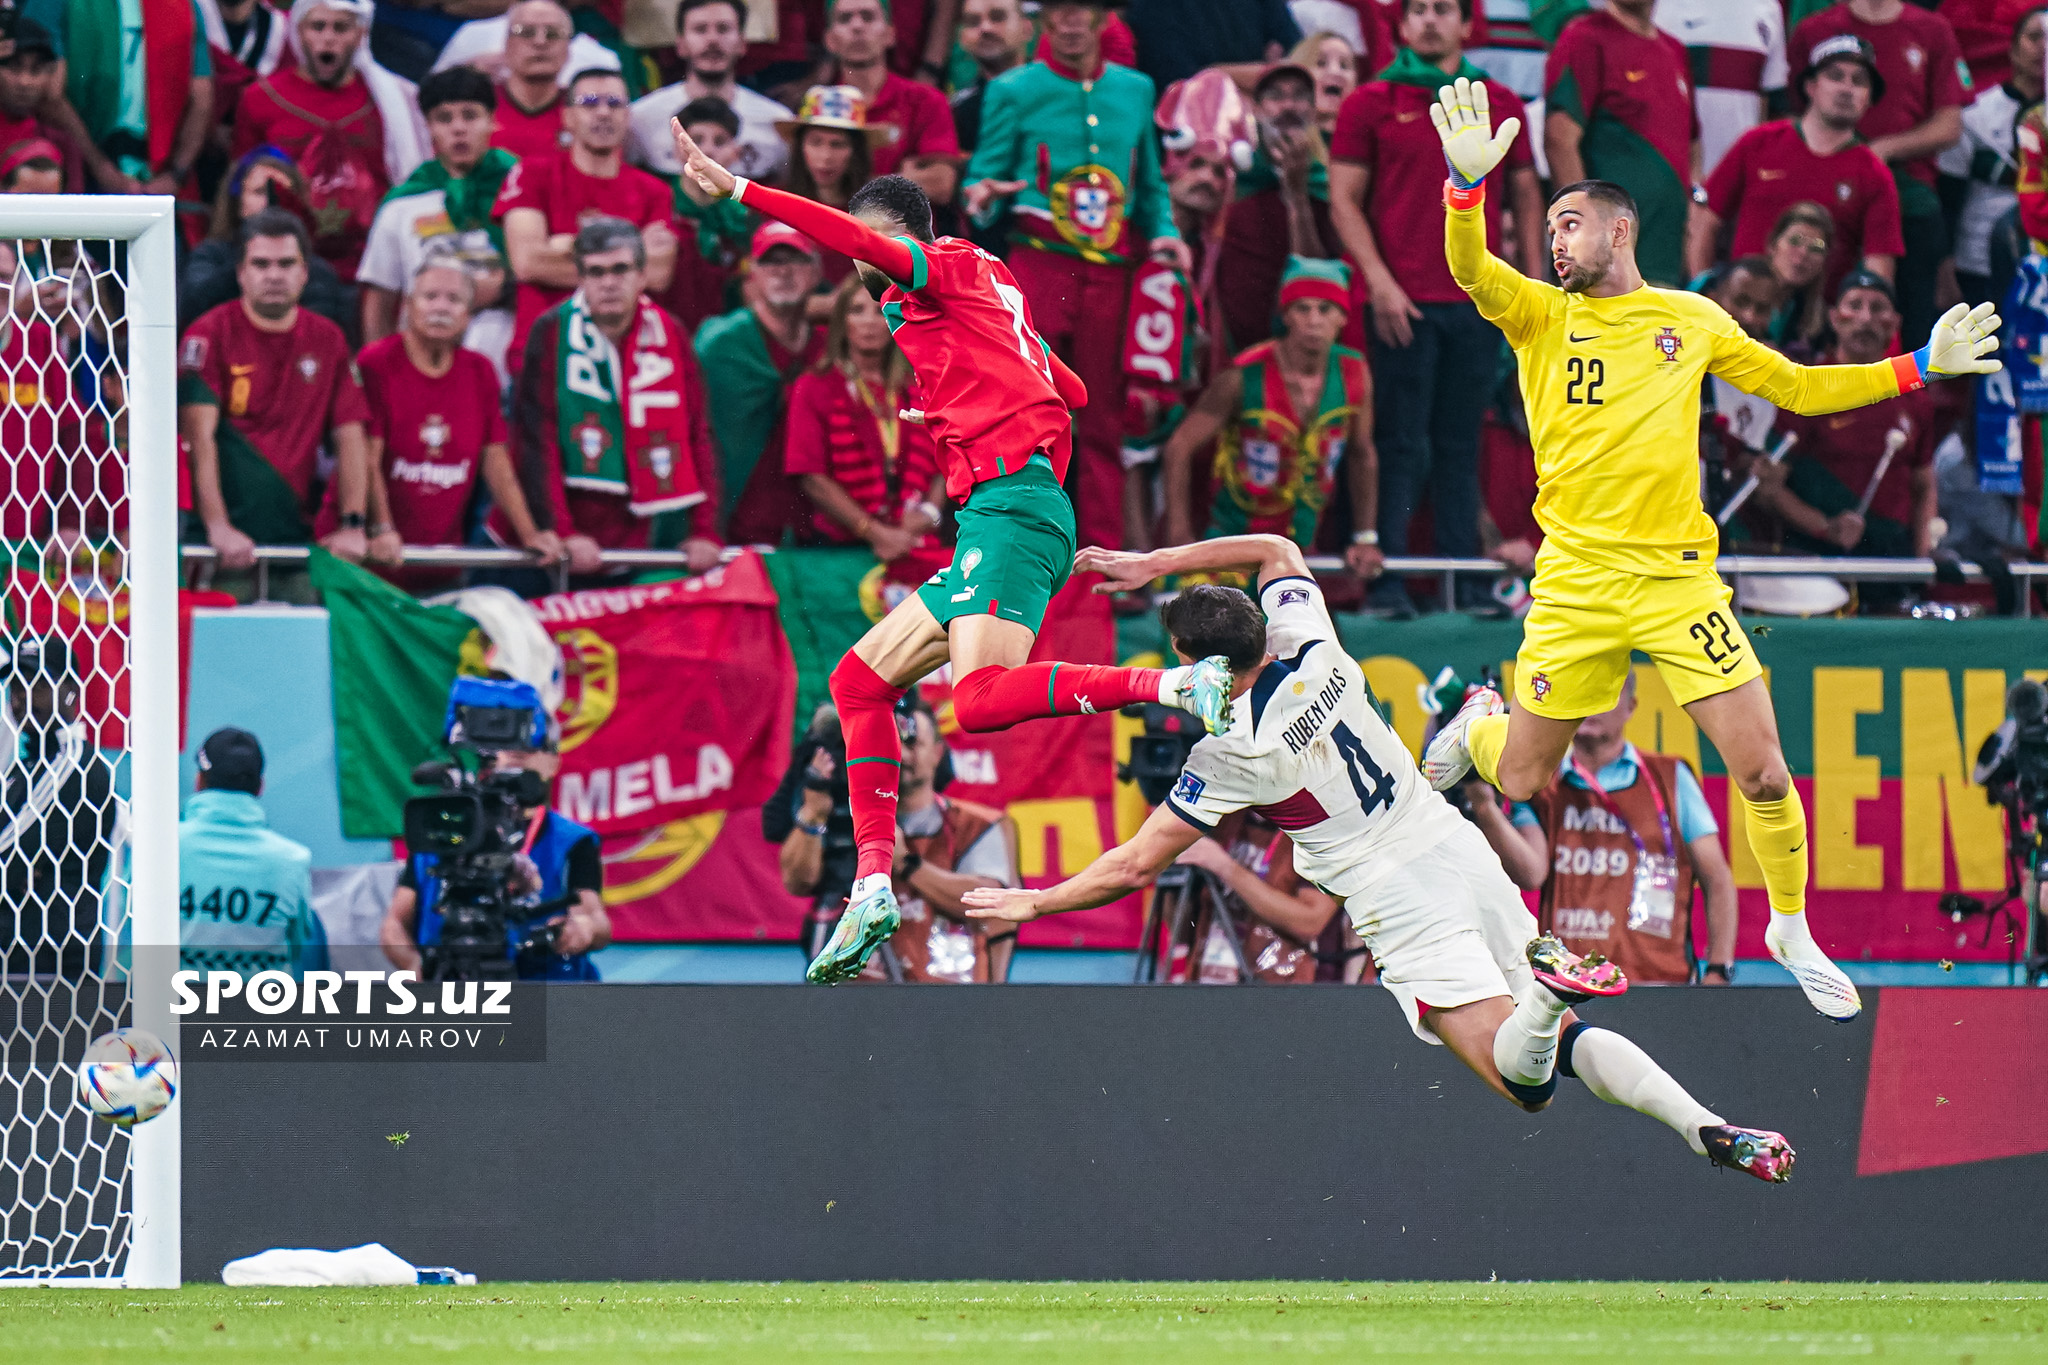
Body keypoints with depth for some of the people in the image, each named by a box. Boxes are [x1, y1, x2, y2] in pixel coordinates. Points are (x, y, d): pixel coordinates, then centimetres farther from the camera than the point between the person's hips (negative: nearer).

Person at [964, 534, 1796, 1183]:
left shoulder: (1232, 754, -13)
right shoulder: (1312, 651, 1)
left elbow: (1136, 867, -7)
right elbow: (1275, 550, 23)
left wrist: (1031, 904, 6)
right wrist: (1155, 566, 21)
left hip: (1406, 915, -6)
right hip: (1464, 856, 6)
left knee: (1524, 1082, -9)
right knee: (1563, 1043, 11)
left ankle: (1546, 983, -42)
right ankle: (1702, 1124, -13)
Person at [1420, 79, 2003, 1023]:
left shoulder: (1692, 320, 10)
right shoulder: (1539, 315, 4)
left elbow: (1798, 388, 20)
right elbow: (1470, 269, -15)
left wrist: (1917, 369, 11)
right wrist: (1467, 187, -35)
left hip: (1679, 577, 0)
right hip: (1574, 582, 0)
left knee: (1762, 773, -8)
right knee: (1520, 783, 5)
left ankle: (1791, 929, 15)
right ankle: (1479, 722, 41)